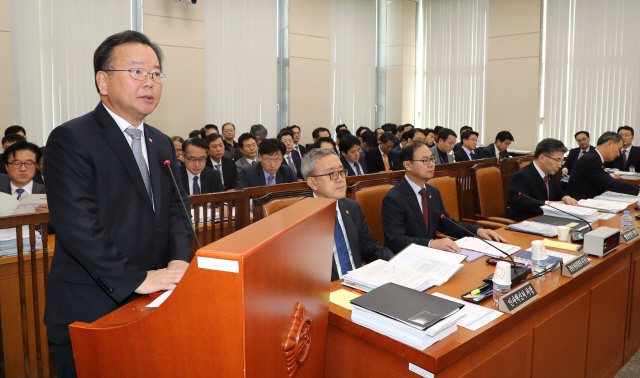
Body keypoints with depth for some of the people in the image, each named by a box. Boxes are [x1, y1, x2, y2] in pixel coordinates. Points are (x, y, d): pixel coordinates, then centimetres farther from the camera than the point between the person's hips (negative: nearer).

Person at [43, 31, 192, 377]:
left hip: (151, 305, 6)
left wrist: (179, 259, -8)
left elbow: (177, 208, 9)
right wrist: (136, 280, -22)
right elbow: (77, 225, -20)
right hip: (91, 311, -6)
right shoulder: (70, 140, -12)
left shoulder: (161, 143, 12)